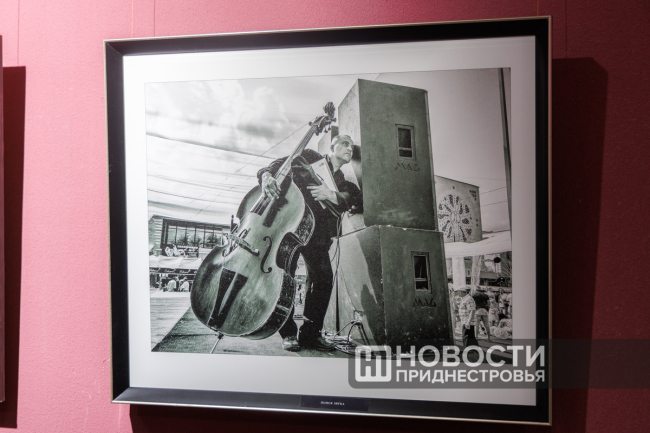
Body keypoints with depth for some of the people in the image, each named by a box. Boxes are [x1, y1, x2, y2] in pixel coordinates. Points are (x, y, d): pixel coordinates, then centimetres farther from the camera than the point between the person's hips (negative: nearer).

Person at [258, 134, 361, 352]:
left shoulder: (343, 184, 22)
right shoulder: (310, 157, 11)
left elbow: (353, 201, 1)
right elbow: (280, 164, -2)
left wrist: (331, 195, -19)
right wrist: (266, 175, -26)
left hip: (317, 233, 4)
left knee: (323, 276, -9)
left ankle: (310, 333, 4)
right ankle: (288, 333, -1)